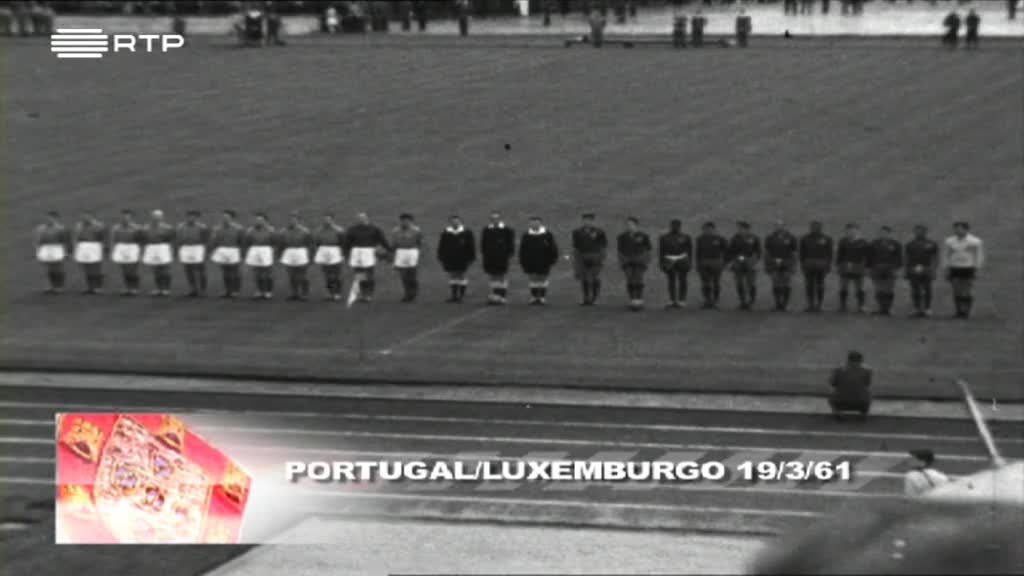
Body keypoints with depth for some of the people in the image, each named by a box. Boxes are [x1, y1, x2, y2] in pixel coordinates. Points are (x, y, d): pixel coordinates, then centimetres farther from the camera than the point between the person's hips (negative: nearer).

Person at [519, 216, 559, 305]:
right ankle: (534, 298, 12)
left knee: (542, 280, 5)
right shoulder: (526, 235, 2)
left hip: (543, 264, -2)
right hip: (530, 264, 2)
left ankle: (542, 298, 12)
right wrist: (523, 262, 3)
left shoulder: (548, 235, -3)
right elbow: (522, 250, 7)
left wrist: (552, 261, -2)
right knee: (533, 280, 5)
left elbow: (553, 248, 1)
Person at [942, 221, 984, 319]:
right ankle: (959, 311, 4)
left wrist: (976, 270, -7)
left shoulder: (975, 242, -4)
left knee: (967, 292, -5)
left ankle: (966, 312, 0)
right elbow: (946, 256, 11)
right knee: (957, 292, -1)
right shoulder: (949, 241, 6)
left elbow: (979, 256, -2)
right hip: (954, 270, 3)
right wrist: (946, 270, 5)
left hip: (968, 270, -3)